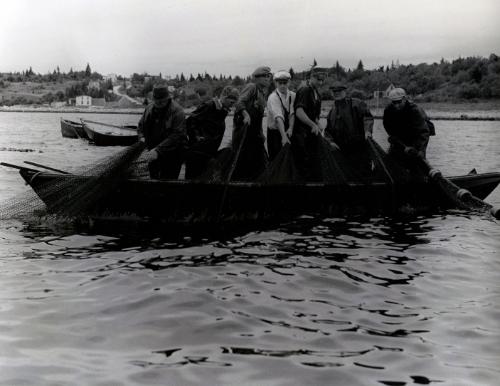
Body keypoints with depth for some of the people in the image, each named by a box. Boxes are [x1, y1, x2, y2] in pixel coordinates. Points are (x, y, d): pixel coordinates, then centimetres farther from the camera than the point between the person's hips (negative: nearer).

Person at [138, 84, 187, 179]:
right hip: (154, 153, 7)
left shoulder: (177, 111, -17)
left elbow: (177, 136, -25)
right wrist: (142, 137, -3)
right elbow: (141, 125, 20)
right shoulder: (149, 108, 5)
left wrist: (158, 150, -30)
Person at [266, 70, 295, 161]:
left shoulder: (292, 95, 0)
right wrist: (283, 136, -40)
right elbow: (278, 118, -30)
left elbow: (292, 113, -11)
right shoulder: (273, 97, -18)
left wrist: (290, 128, -30)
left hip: (288, 132, 5)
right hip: (274, 132, -5)